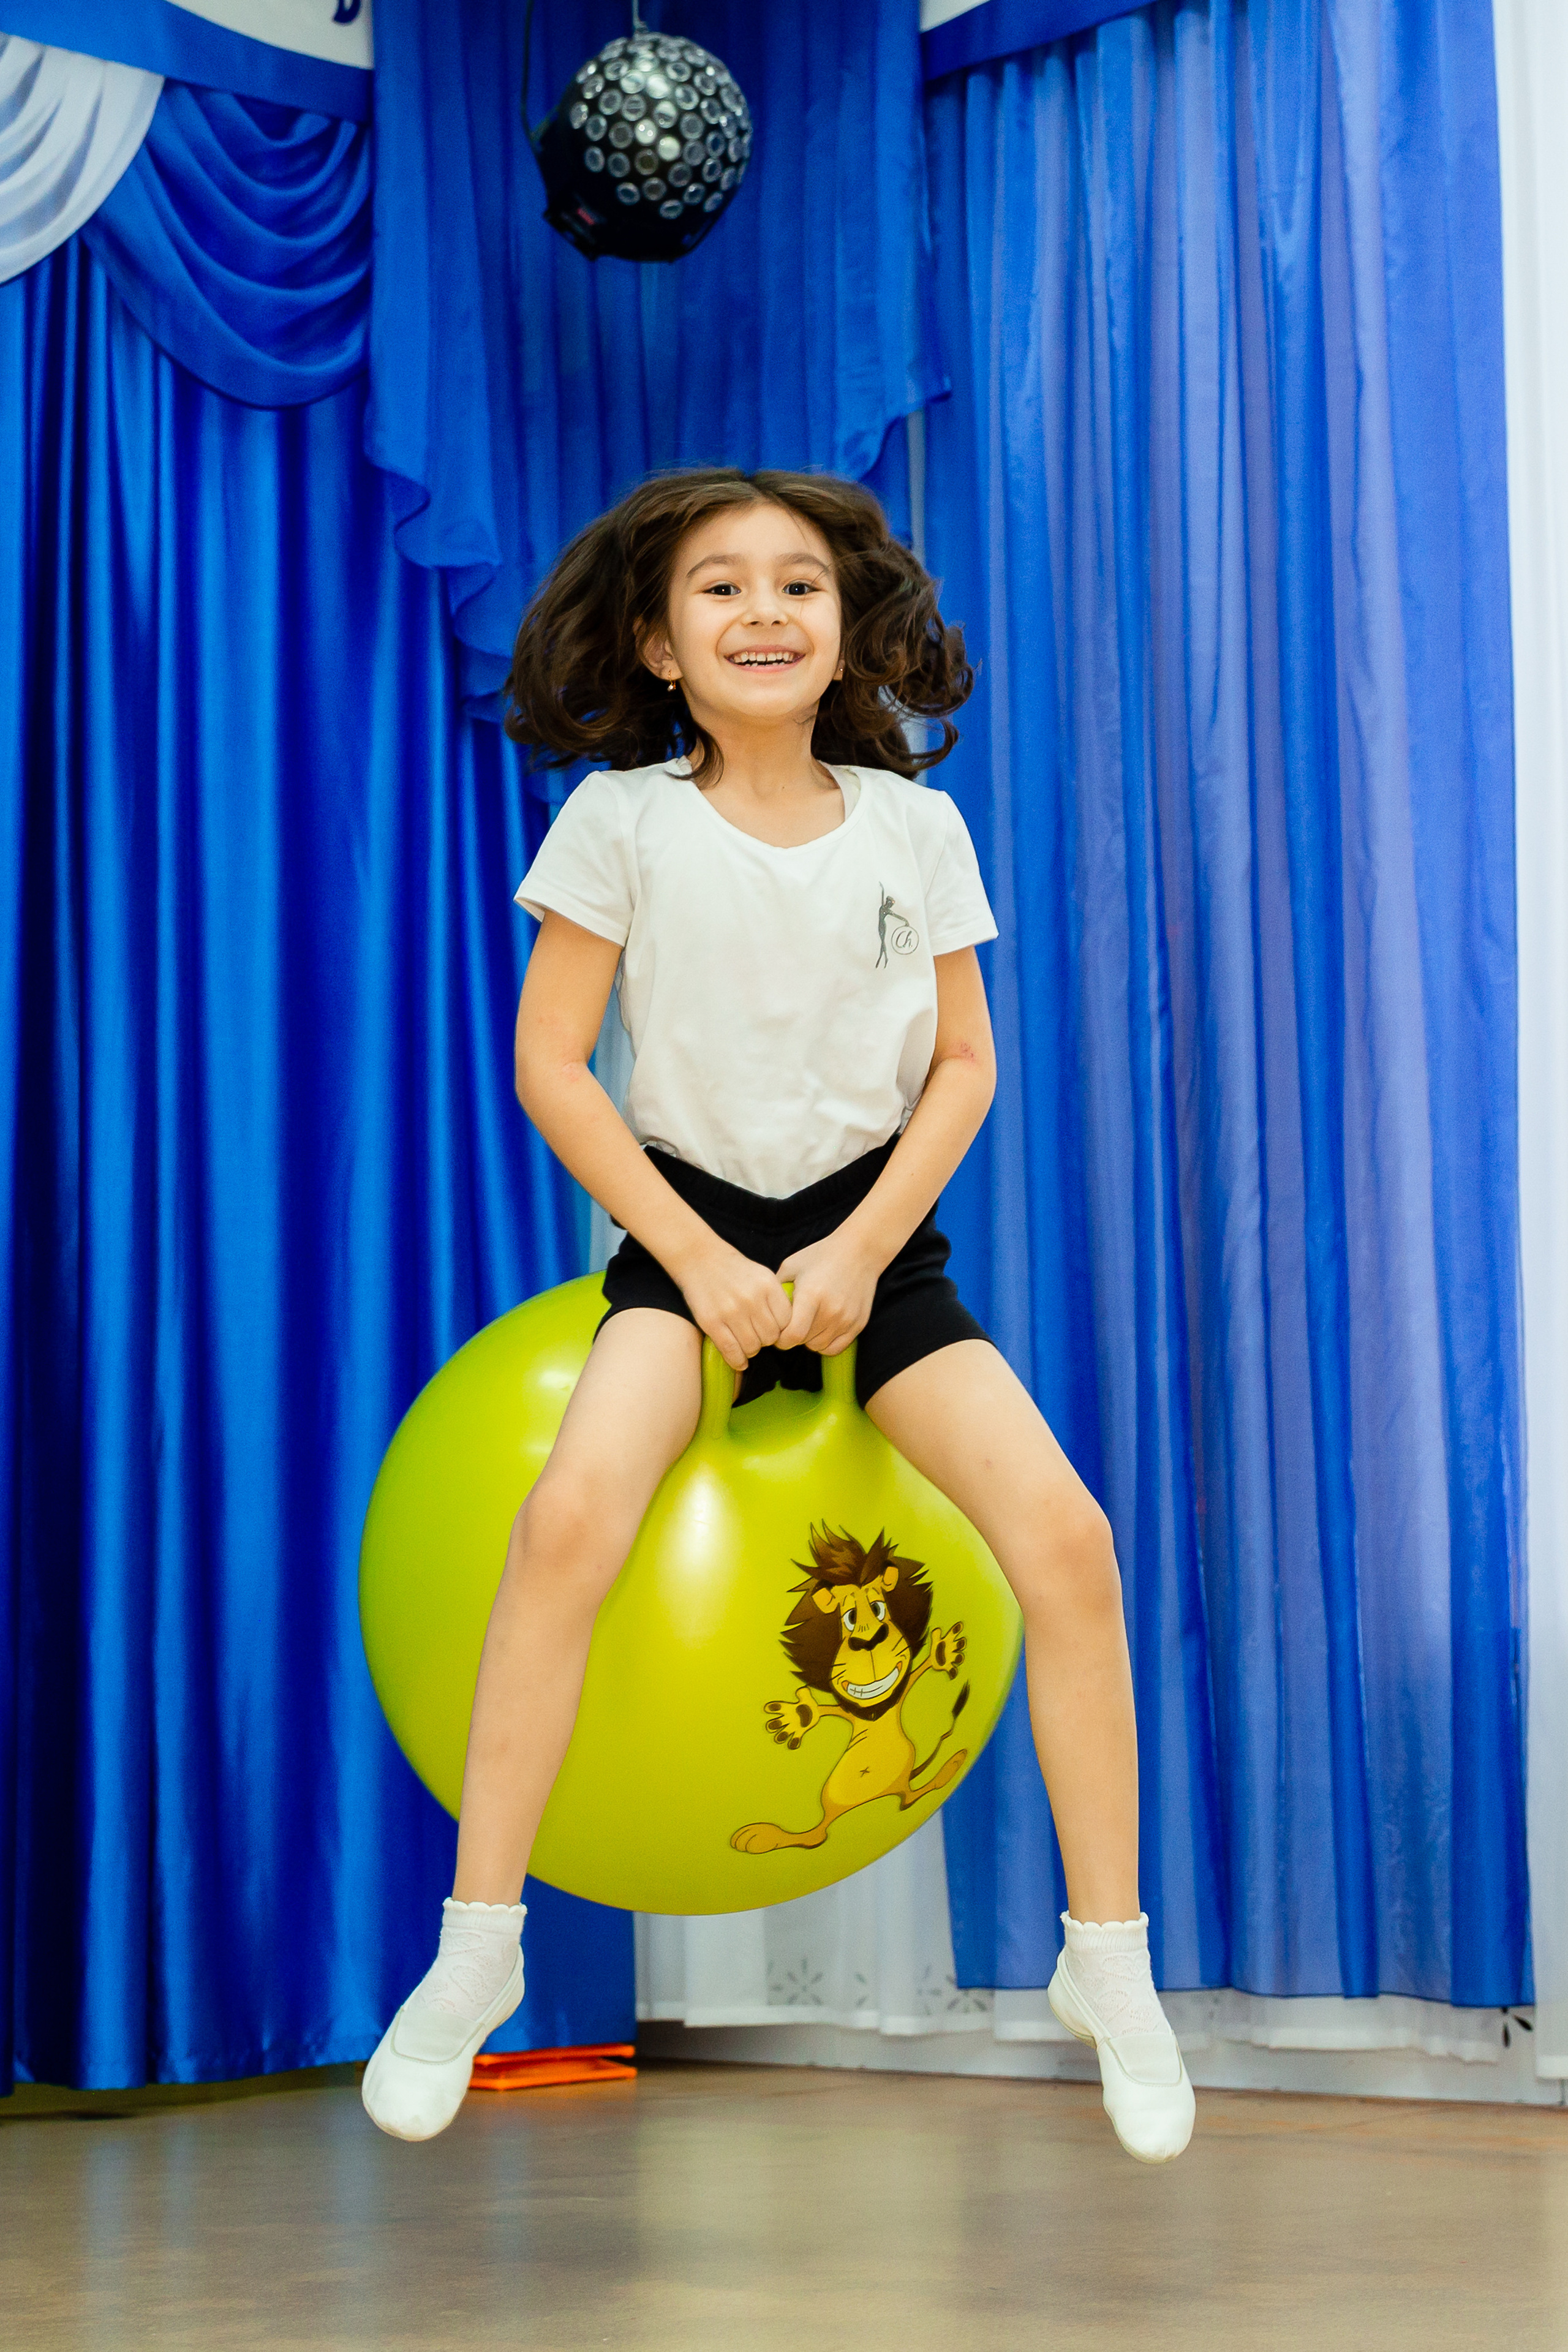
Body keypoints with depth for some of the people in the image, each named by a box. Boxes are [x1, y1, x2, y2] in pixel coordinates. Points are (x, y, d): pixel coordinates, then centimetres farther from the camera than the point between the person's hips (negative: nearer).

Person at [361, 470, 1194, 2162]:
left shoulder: (912, 825, 2)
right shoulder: (624, 820, -4)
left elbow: (963, 1063, 6)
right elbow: (549, 1060, -4)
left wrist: (862, 1250, -8)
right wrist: (703, 1261, -11)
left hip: (872, 1227, 2)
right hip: (686, 1219, -2)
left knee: (1067, 1534, -18)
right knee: (572, 1512, -30)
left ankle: (1108, 1960, -1)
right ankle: (474, 1951, -15)